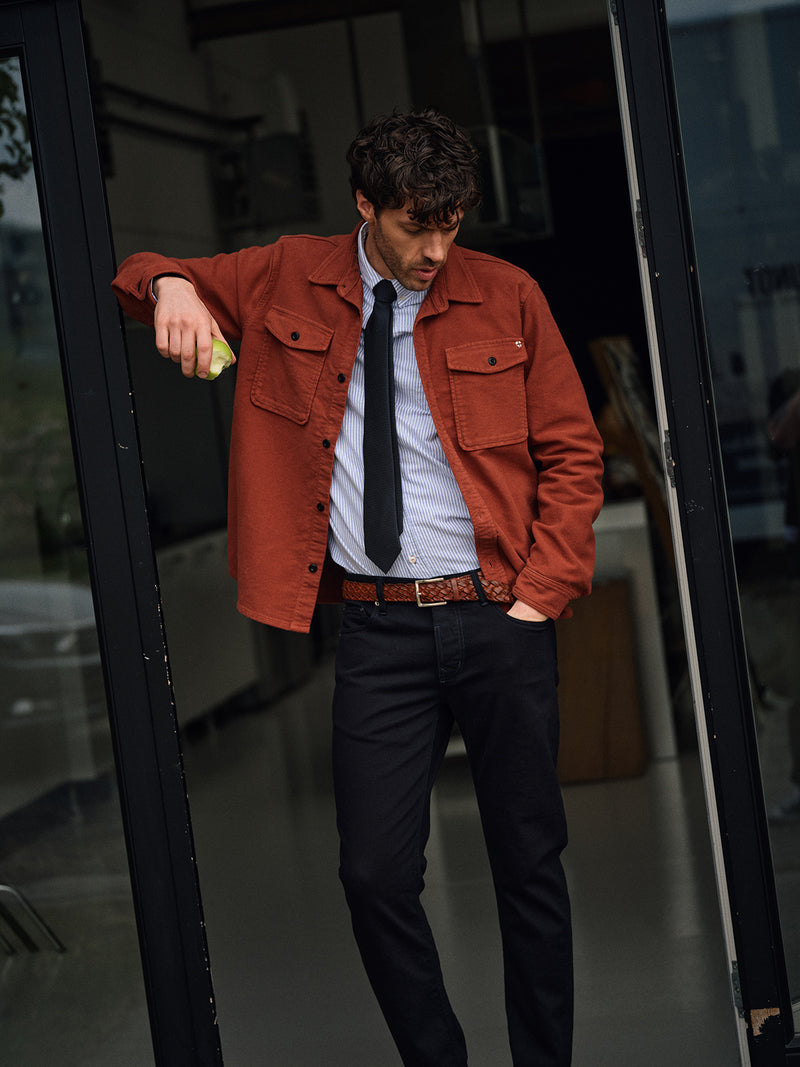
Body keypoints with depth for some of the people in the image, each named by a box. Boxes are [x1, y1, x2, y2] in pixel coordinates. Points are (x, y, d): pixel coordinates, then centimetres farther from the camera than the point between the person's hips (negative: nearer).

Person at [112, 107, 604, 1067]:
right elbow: (140, 280, 15)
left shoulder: (506, 297, 3)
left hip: (501, 618, 0)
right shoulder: (285, 284, 6)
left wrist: (540, 596, -3)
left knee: (530, 864, 6)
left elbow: (572, 454, 6)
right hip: (378, 630, 1)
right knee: (376, 875, -4)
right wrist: (171, 285, -11)